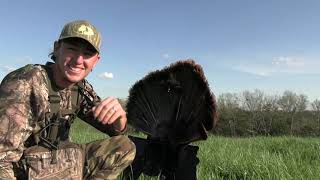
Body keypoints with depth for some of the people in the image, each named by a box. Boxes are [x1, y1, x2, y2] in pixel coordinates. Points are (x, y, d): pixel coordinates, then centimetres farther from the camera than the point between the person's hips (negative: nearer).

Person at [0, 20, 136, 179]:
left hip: (63, 165, 7)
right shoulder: (24, 84, -20)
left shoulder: (82, 88, -2)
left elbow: (115, 130, 3)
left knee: (125, 147, -1)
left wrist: (119, 114, -20)